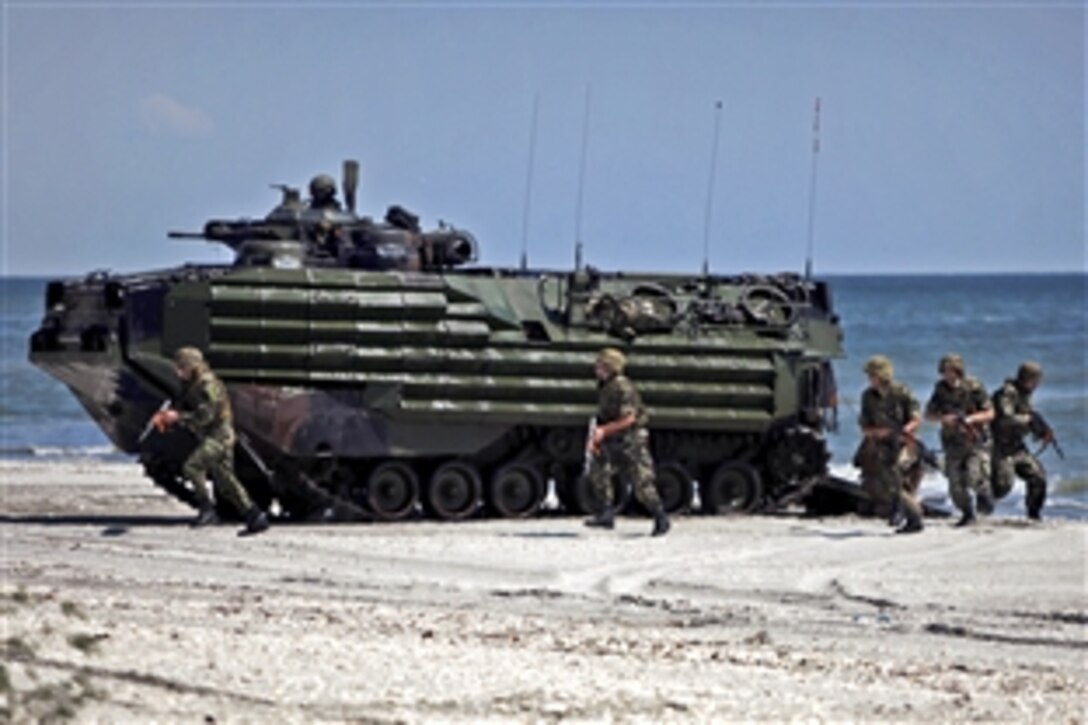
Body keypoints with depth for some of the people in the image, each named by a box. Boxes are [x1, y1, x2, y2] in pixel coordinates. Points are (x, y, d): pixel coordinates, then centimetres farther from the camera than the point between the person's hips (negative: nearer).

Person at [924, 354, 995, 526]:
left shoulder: (973, 387, -12)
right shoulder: (941, 389, -1)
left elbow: (989, 413, -9)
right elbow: (929, 415, 2)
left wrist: (970, 418, -25)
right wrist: (943, 418, -19)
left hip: (975, 441, -4)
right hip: (953, 442, 4)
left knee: (974, 478, -17)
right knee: (956, 484, 1)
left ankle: (983, 494, 16)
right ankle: (967, 514, 21)